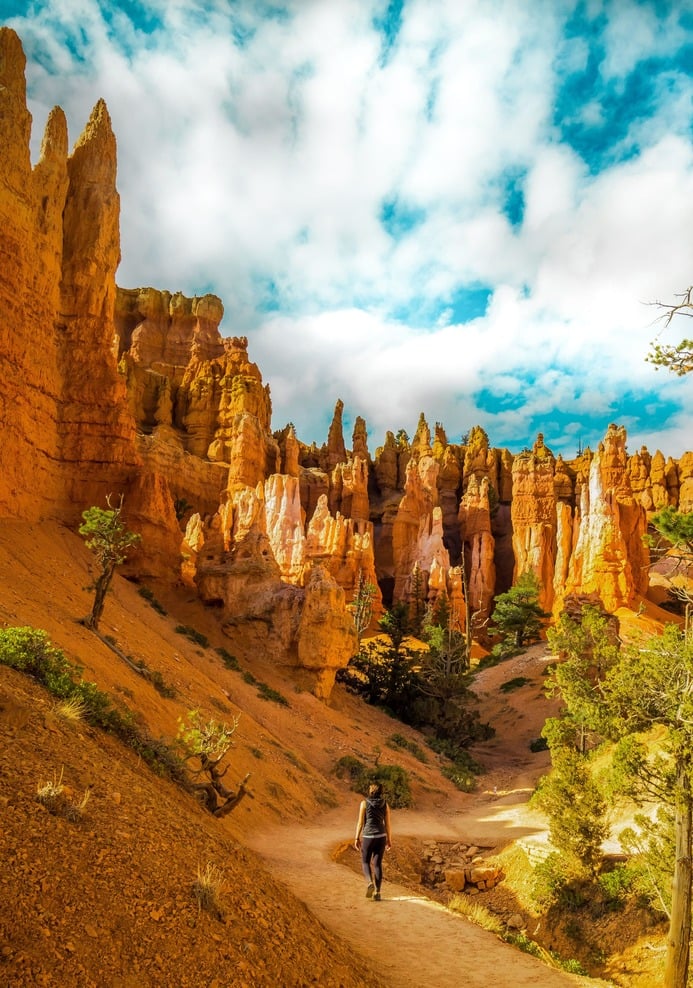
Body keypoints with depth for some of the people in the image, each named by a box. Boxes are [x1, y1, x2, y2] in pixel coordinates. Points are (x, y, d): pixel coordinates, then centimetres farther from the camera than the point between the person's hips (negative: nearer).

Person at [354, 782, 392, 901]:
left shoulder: (364, 803, -6)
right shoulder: (385, 804, 3)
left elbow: (360, 822, -7)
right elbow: (387, 823, 4)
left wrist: (357, 839, 0)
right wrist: (389, 840, 12)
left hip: (368, 836, -3)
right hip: (381, 836, 3)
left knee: (365, 862, 13)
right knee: (377, 864, 11)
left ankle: (370, 883, -12)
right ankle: (377, 892, 2)